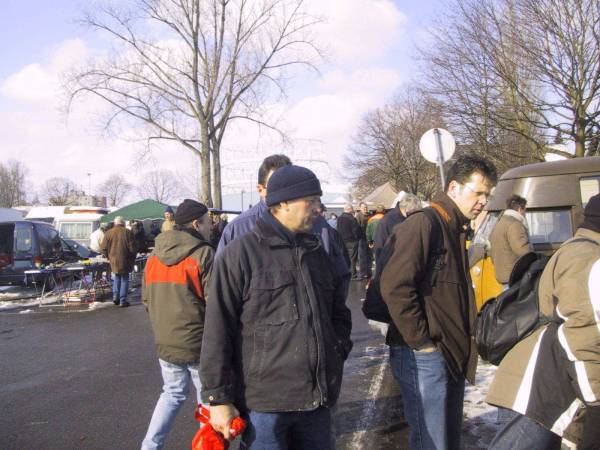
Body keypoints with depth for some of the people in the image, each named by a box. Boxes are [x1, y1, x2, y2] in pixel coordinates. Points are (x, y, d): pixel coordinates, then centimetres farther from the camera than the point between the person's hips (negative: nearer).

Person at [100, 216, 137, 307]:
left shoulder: (108, 233, -1)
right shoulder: (128, 232, -7)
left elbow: (103, 248, -1)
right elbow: (132, 248, -8)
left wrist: (109, 256, 16)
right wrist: (132, 260, 6)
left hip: (113, 261, 3)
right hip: (125, 261, -2)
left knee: (116, 278, 23)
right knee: (124, 279, 9)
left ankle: (115, 296, 10)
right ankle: (123, 301, 6)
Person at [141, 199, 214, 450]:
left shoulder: (154, 257, 6)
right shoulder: (203, 254, -14)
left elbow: (147, 299, 11)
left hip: (165, 342, 6)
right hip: (198, 343, -6)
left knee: (172, 393, 21)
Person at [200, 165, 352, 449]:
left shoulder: (317, 252, 12)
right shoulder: (240, 254, -9)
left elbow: (339, 311, 23)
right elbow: (217, 332, -10)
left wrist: (339, 349, 8)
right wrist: (219, 399, -11)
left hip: (318, 400, 6)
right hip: (264, 403, -6)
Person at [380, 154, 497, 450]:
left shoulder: (456, 229, 14)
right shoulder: (423, 224, -15)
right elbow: (395, 287, -25)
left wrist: (464, 344, 13)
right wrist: (421, 342, -19)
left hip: (452, 356, 9)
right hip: (424, 357, -9)